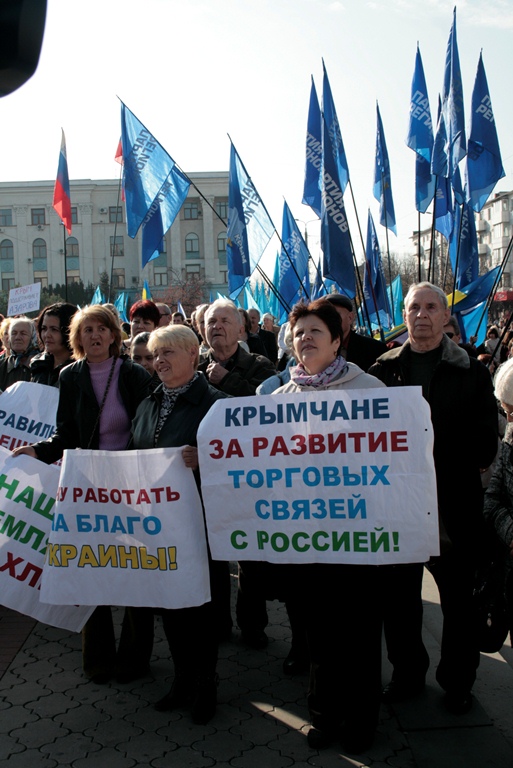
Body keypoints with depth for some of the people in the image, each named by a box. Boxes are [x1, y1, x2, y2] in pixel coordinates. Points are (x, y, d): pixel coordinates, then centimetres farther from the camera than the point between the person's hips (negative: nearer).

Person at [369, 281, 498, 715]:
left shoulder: (471, 371, -1)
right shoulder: (384, 369, 3)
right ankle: (407, 673, 33)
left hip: (454, 504, -1)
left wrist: (433, 462, -15)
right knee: (398, 594, 12)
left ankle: (457, 680, 32)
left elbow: (484, 448, -4)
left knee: (457, 598, 12)